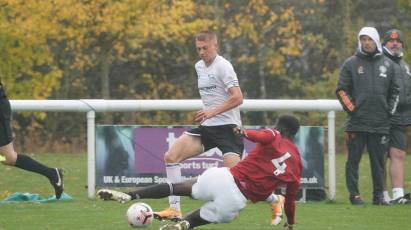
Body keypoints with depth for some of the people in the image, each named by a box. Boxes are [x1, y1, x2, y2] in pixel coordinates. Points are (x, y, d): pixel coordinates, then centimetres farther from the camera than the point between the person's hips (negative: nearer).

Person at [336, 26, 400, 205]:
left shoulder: (387, 64, 11)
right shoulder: (351, 64, 3)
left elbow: (394, 90, 18)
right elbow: (341, 90, 2)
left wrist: (389, 110, 7)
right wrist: (352, 109, -7)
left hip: (381, 123, 2)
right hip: (357, 123, -2)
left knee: (378, 161, 5)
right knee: (353, 159, -1)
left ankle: (378, 195, 10)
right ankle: (354, 194, 4)